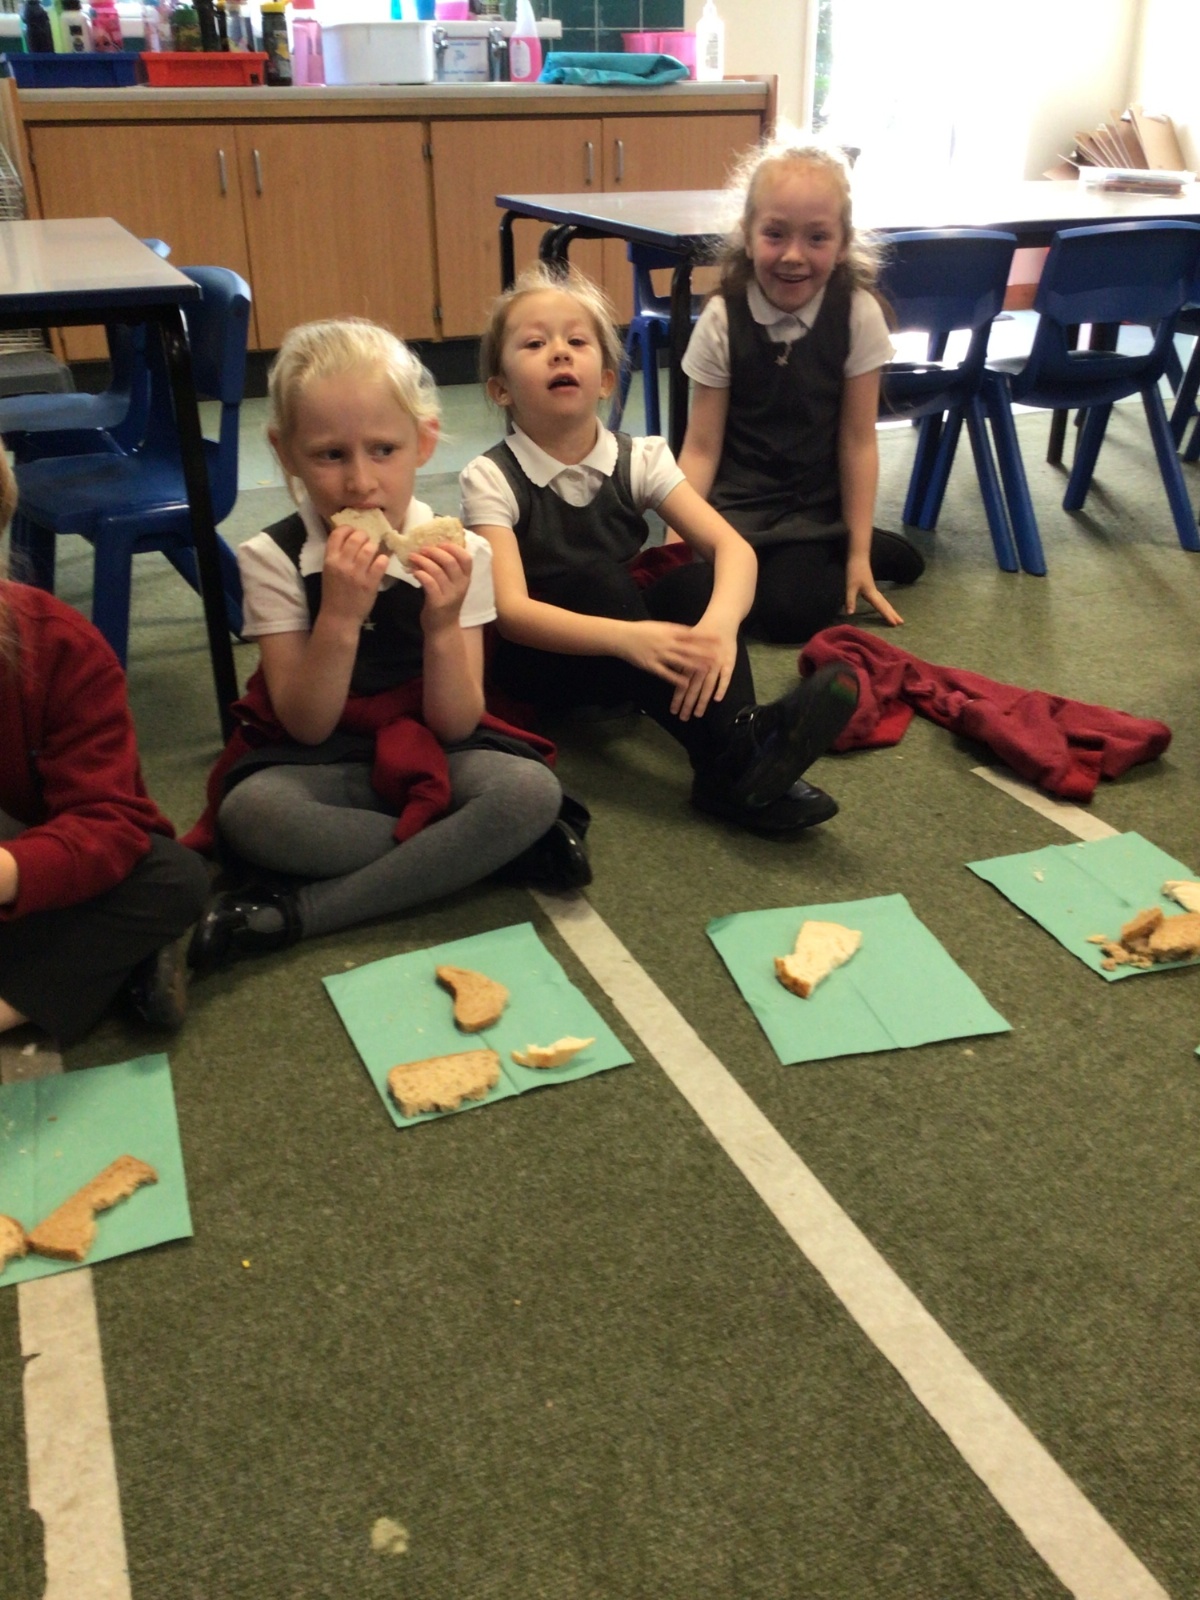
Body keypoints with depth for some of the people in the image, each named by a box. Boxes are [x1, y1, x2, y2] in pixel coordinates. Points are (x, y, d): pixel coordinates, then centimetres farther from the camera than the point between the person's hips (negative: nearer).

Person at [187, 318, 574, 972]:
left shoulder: (457, 554, -9)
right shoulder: (273, 559, -11)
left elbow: (455, 728, -10)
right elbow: (307, 727, -15)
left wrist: (443, 624, -28)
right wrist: (340, 616, -29)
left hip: (433, 758, 1)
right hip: (321, 765, -1)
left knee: (533, 790, -29)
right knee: (250, 811, -34)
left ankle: (295, 911, -23)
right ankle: (505, 846, -19)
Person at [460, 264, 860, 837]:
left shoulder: (639, 459, -5)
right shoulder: (491, 479, -14)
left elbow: (732, 546, -15)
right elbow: (511, 610, -26)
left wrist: (719, 626, -39)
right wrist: (626, 637, -42)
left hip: (632, 651, 3)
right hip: (542, 653, -3)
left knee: (693, 576, -22)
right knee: (597, 581, -30)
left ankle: (736, 754, -38)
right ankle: (733, 753, -39)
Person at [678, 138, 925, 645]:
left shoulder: (857, 315, -10)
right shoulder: (722, 319, -10)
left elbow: (858, 441, -5)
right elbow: (701, 447, -8)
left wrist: (858, 553, -5)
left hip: (814, 510, -1)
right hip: (734, 506, 2)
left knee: (787, 612, -22)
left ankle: (871, 551, 10)